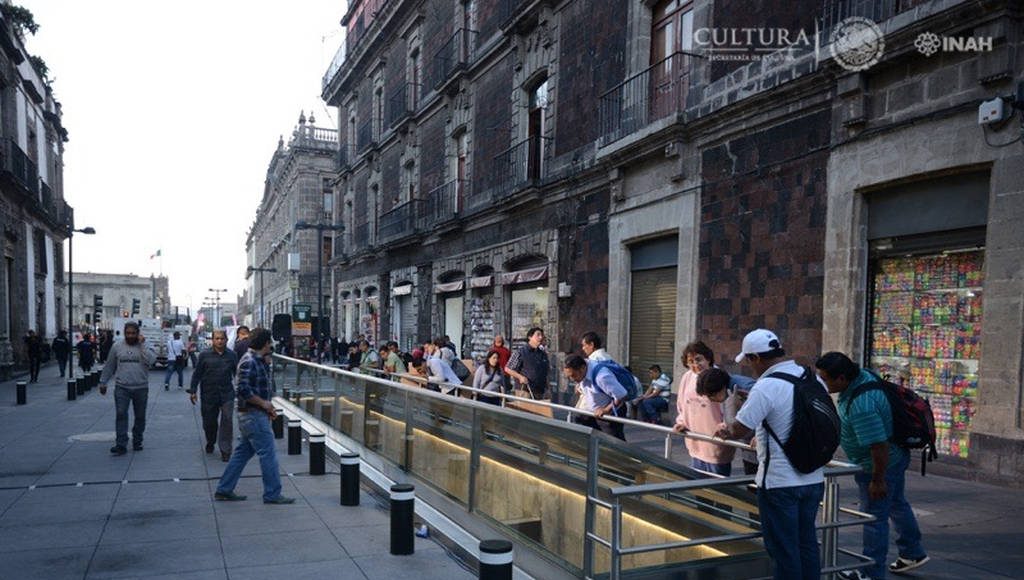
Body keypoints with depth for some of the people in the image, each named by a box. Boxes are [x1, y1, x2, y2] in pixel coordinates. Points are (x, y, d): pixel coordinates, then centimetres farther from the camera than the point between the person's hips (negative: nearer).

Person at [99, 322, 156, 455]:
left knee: (140, 417, 9)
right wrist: (103, 382, 15)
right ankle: (121, 445, -8)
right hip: (121, 387, 0)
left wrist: (142, 345, -17)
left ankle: (137, 442, 23)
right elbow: (109, 366, 13)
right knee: (120, 414, -9)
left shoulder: (145, 346, -1)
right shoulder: (117, 346, 5)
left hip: (141, 388, 0)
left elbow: (151, 361, -20)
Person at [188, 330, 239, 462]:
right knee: (209, 421, 13)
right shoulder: (205, 355, -1)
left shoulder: (232, 355, 2)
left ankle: (225, 450, 0)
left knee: (227, 421, -9)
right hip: (208, 395, 0)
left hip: (227, 394, 0)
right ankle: (210, 442, 41)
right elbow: (197, 374, 2)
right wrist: (192, 390, -1)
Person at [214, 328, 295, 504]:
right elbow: (242, 390, -23)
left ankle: (224, 490, 23)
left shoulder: (257, 360, 14)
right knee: (268, 453, -4)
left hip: (251, 415, 10)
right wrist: (264, 403, -17)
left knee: (242, 452, 15)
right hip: (254, 415, -10)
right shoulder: (249, 362, -17)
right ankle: (272, 494, 3)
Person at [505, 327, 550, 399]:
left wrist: (546, 390, 13)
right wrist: (520, 377, -14)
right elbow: (507, 369, -1)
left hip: (541, 393, 6)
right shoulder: (520, 353, -4)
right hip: (525, 392, -5)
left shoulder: (543, 354, 13)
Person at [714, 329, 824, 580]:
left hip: (779, 483, -7)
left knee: (783, 550, 6)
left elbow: (738, 430, -18)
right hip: (813, 479, 7)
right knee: (807, 543, 17)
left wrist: (724, 431, 4)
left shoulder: (766, 387, -19)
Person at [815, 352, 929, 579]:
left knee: (874, 517, 3)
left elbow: (879, 446, -34)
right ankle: (913, 553, 45)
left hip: (881, 464, -10)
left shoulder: (862, 406, -38)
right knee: (897, 505, 27)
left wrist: (877, 480, -22)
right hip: (895, 457, 10)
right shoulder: (862, 374, -7)